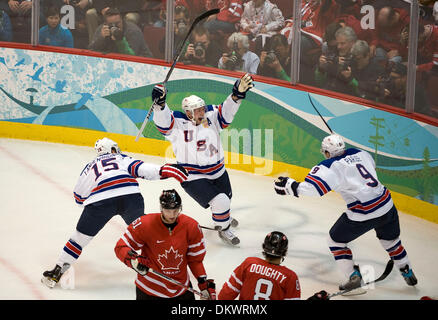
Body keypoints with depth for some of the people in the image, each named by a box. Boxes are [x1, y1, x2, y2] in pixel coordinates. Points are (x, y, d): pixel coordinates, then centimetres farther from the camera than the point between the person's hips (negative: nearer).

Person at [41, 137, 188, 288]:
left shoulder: (90, 166, 35)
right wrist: (164, 170, 1)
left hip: (100, 198, 0)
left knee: (81, 236, 13)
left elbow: (79, 197, 35)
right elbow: (140, 168, 10)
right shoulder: (123, 158, 31)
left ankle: (57, 272, 16)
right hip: (130, 194, 0)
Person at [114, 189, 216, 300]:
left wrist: (204, 283, -5)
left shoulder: (191, 226, -8)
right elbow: (121, 247, -12)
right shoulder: (144, 224, -17)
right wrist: (133, 259, -31)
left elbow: (195, 259, 2)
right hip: (150, 289, -3)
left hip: (181, 287, 3)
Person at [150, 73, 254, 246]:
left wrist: (238, 93, -27)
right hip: (193, 178, -6)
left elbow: (226, 111, -10)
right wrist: (159, 102, -51)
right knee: (220, 202, -17)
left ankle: (222, 217, 62)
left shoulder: (211, 117, -5)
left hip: (218, 172, 7)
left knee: (226, 198, 28)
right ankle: (223, 229, 12)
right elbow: (163, 121, -32)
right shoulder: (178, 125, -18)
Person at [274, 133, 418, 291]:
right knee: (390, 240, 31)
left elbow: (312, 188, -23)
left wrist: (289, 185, -11)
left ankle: (353, 276, 10)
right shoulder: (360, 153, 8)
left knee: (336, 240, 16)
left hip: (363, 215, -6)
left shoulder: (331, 167, -11)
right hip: (386, 206, 6)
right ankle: (408, 274, 43)